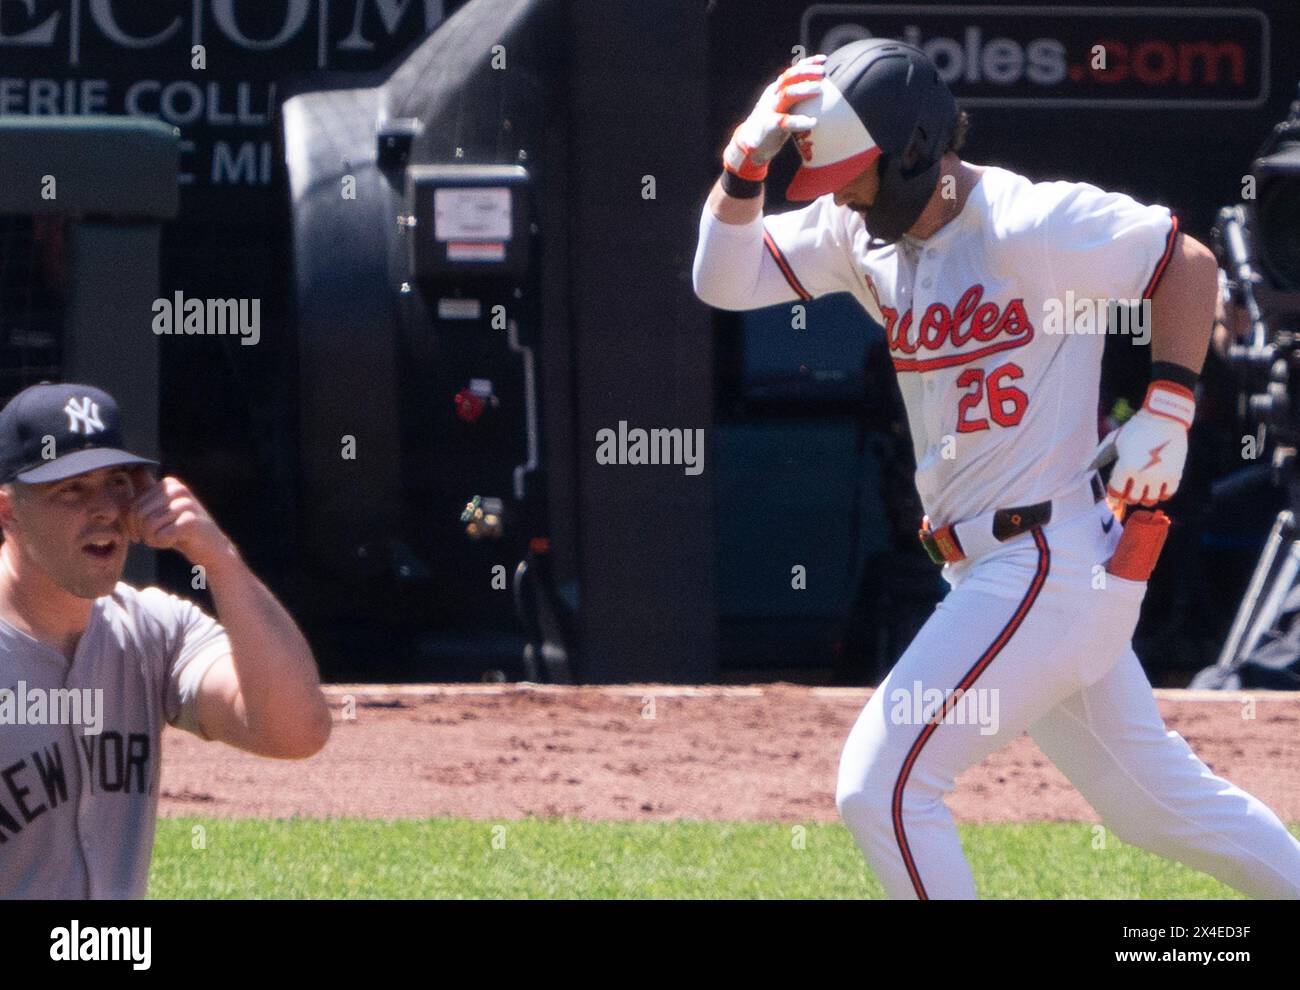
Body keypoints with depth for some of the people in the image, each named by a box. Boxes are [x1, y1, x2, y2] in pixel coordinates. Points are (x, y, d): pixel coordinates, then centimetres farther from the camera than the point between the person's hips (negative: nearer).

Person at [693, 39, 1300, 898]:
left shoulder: (1027, 225, -16)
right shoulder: (862, 231, 6)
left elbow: (1188, 264, -8)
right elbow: (725, 279, 3)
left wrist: (1167, 411, -15)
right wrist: (748, 161, -11)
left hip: (1055, 561, -9)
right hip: (992, 568, 9)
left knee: (881, 786, -12)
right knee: (1155, 798, 16)